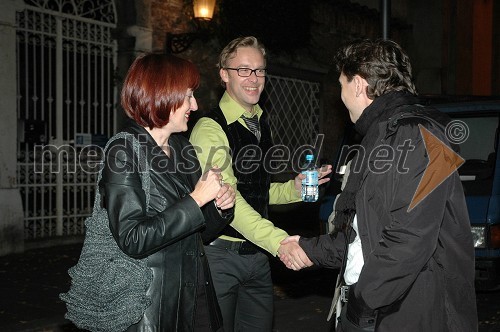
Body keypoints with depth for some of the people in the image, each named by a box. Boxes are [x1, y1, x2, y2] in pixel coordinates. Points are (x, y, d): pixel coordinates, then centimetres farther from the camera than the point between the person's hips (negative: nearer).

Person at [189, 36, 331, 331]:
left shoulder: (261, 124, 12)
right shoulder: (210, 128, -15)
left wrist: (295, 188, 1)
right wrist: (278, 241, -35)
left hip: (257, 251, 8)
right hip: (220, 254, -7)